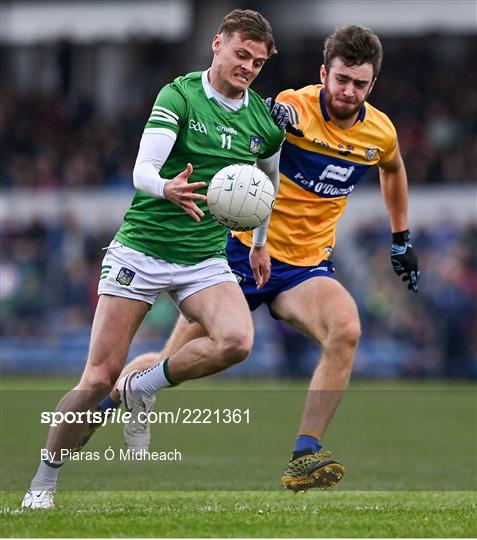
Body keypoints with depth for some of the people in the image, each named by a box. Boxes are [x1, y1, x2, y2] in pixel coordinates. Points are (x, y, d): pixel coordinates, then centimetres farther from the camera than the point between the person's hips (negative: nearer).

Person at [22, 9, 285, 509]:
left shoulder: (265, 121, 5)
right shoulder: (179, 96, -8)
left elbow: (271, 182, 26)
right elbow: (142, 171, -19)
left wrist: (260, 243, 25)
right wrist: (168, 190, -40)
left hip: (206, 258, 4)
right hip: (141, 248, -4)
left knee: (236, 341, -27)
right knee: (99, 378, -8)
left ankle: (145, 387, -2)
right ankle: (43, 482, 9)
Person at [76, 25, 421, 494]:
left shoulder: (379, 131, 0)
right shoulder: (292, 109, -16)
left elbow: (393, 169, 24)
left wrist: (401, 239, 28)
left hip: (306, 266, 3)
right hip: (244, 251, -3)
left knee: (345, 329, -30)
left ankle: (303, 458, -28)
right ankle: (115, 391, 35)